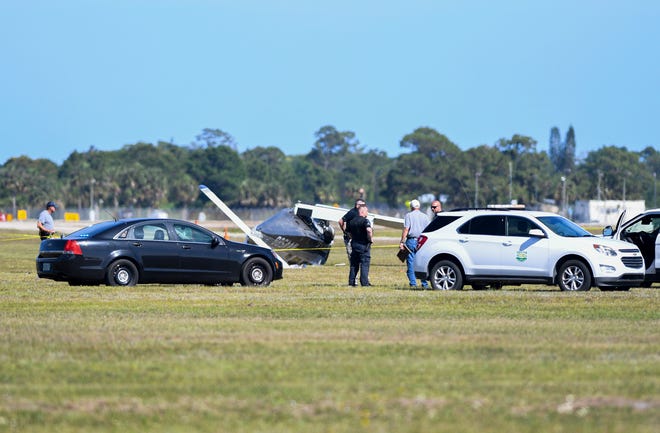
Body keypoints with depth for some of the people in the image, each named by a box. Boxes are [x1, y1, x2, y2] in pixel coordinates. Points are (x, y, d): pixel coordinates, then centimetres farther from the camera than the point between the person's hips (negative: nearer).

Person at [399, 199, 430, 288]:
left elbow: (406, 230, -8)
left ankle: (413, 283, -4)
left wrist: (402, 242, -8)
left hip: (411, 241, -3)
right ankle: (424, 283, 4)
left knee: (411, 262, 1)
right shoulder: (425, 216, 10)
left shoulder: (408, 215, 0)